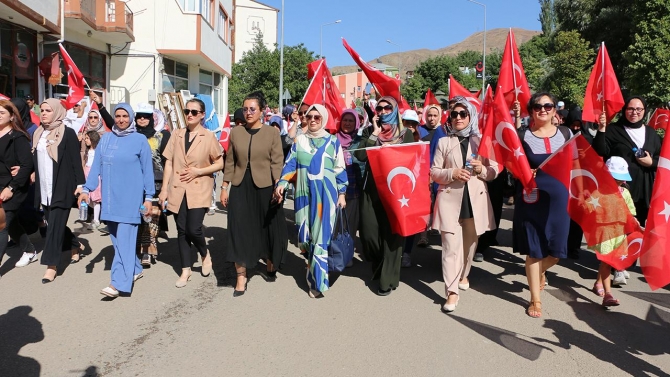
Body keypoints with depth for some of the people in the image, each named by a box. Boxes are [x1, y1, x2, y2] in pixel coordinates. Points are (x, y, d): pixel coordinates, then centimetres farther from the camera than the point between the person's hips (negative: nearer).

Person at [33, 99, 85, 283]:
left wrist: (80, 184, -14)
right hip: (44, 188, 7)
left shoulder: (68, 133, -7)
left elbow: (76, 160, -9)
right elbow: (35, 160, 18)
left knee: (55, 225, -6)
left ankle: (51, 265, -1)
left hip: (62, 187, -7)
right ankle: (75, 246, 36)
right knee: (53, 223, 14)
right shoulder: (38, 134, 12)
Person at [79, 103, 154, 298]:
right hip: (110, 197, 5)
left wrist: (149, 196, -3)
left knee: (124, 238, -8)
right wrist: (86, 189, 1)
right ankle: (135, 270, 27)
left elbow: (147, 169, -1)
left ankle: (120, 282, -8)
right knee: (117, 237, 11)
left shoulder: (140, 140, -2)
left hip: (130, 197, -5)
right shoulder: (106, 138, 9)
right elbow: (96, 165, 9)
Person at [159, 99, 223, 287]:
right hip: (177, 189, 3)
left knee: (194, 229, -11)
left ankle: (205, 255, 21)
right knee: (182, 230, 7)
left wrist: (198, 171, -12)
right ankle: (185, 270, 19)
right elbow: (169, 162, 6)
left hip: (198, 190, -3)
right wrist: (164, 188, 2)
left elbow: (220, 163, 1)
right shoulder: (177, 134, 6)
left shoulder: (209, 137, -2)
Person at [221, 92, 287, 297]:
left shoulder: (272, 133, -2)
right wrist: (224, 187, 5)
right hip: (240, 187, 2)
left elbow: (277, 162, -5)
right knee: (240, 230, 0)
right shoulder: (236, 132, 5)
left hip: (264, 186, -2)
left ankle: (270, 265, 35)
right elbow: (230, 162, 8)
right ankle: (241, 275, 8)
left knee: (268, 227, 11)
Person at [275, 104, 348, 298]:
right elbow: (290, 164, 4)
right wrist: (282, 183, -11)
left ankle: (317, 281, 2)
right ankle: (314, 266, 32)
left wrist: (342, 193, 1)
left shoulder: (333, 141, 5)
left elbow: (340, 169, 6)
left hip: (325, 194, -2)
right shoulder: (299, 140, 10)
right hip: (304, 193, 3)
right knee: (305, 236, 5)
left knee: (321, 237, -5)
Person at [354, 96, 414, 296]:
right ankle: (379, 267, 30)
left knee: (391, 234, 0)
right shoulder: (369, 132, 7)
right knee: (369, 232, 1)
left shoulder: (405, 135, 5)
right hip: (371, 189, 2)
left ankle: (387, 278, 11)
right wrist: (374, 134, -10)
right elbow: (359, 155, -8)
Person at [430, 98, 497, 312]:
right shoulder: (444, 142, 7)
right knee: (451, 246, -8)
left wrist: (482, 169, -14)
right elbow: (434, 172, 4)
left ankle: (463, 275, 40)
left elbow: (494, 172, 8)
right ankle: (452, 291, -6)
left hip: (475, 200, 2)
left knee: (470, 243, 16)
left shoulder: (482, 141, 8)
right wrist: (452, 173, -14)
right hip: (450, 200, -2)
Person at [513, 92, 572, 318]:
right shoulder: (522, 136, -2)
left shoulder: (565, 133, 6)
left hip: (558, 197, 3)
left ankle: (540, 271, 43)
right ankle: (535, 299, 18)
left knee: (556, 249, 7)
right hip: (532, 199, -3)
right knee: (534, 250, 3)